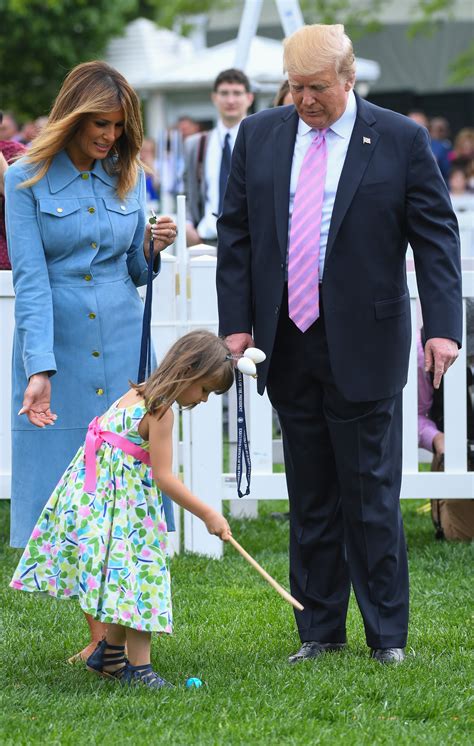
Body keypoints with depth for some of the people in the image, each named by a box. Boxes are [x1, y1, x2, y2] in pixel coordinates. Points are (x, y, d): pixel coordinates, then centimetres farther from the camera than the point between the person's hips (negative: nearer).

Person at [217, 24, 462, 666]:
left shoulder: (401, 140, -2)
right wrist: (235, 323, 1)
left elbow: (436, 237, -3)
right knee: (309, 495, 9)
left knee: (371, 493, -1)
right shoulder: (259, 136, 7)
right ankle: (319, 631, 16)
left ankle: (387, 635, 9)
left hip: (363, 345, -3)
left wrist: (442, 326, -13)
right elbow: (235, 233, 9)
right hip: (287, 344, 3)